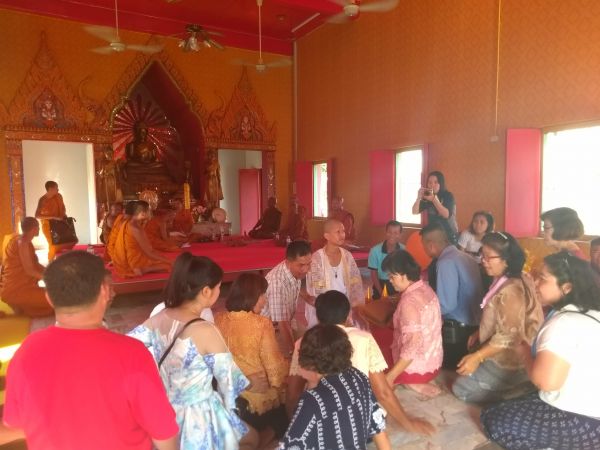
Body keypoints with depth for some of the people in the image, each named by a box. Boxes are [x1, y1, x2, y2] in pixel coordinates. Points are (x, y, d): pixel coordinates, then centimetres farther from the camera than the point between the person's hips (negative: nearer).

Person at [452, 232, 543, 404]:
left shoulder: (510, 291, -29)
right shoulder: (503, 281, 3)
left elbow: (509, 337, -29)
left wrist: (477, 357, -27)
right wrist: (479, 334, 10)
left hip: (510, 361, -10)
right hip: (506, 355, 10)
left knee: (461, 388, -2)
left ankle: (523, 392, -3)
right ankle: (520, 387, 13)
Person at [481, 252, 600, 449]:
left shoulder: (564, 323, -24)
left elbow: (546, 381, -29)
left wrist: (526, 352, -11)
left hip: (582, 423, -9)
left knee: (493, 420, -5)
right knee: (508, 409, 23)